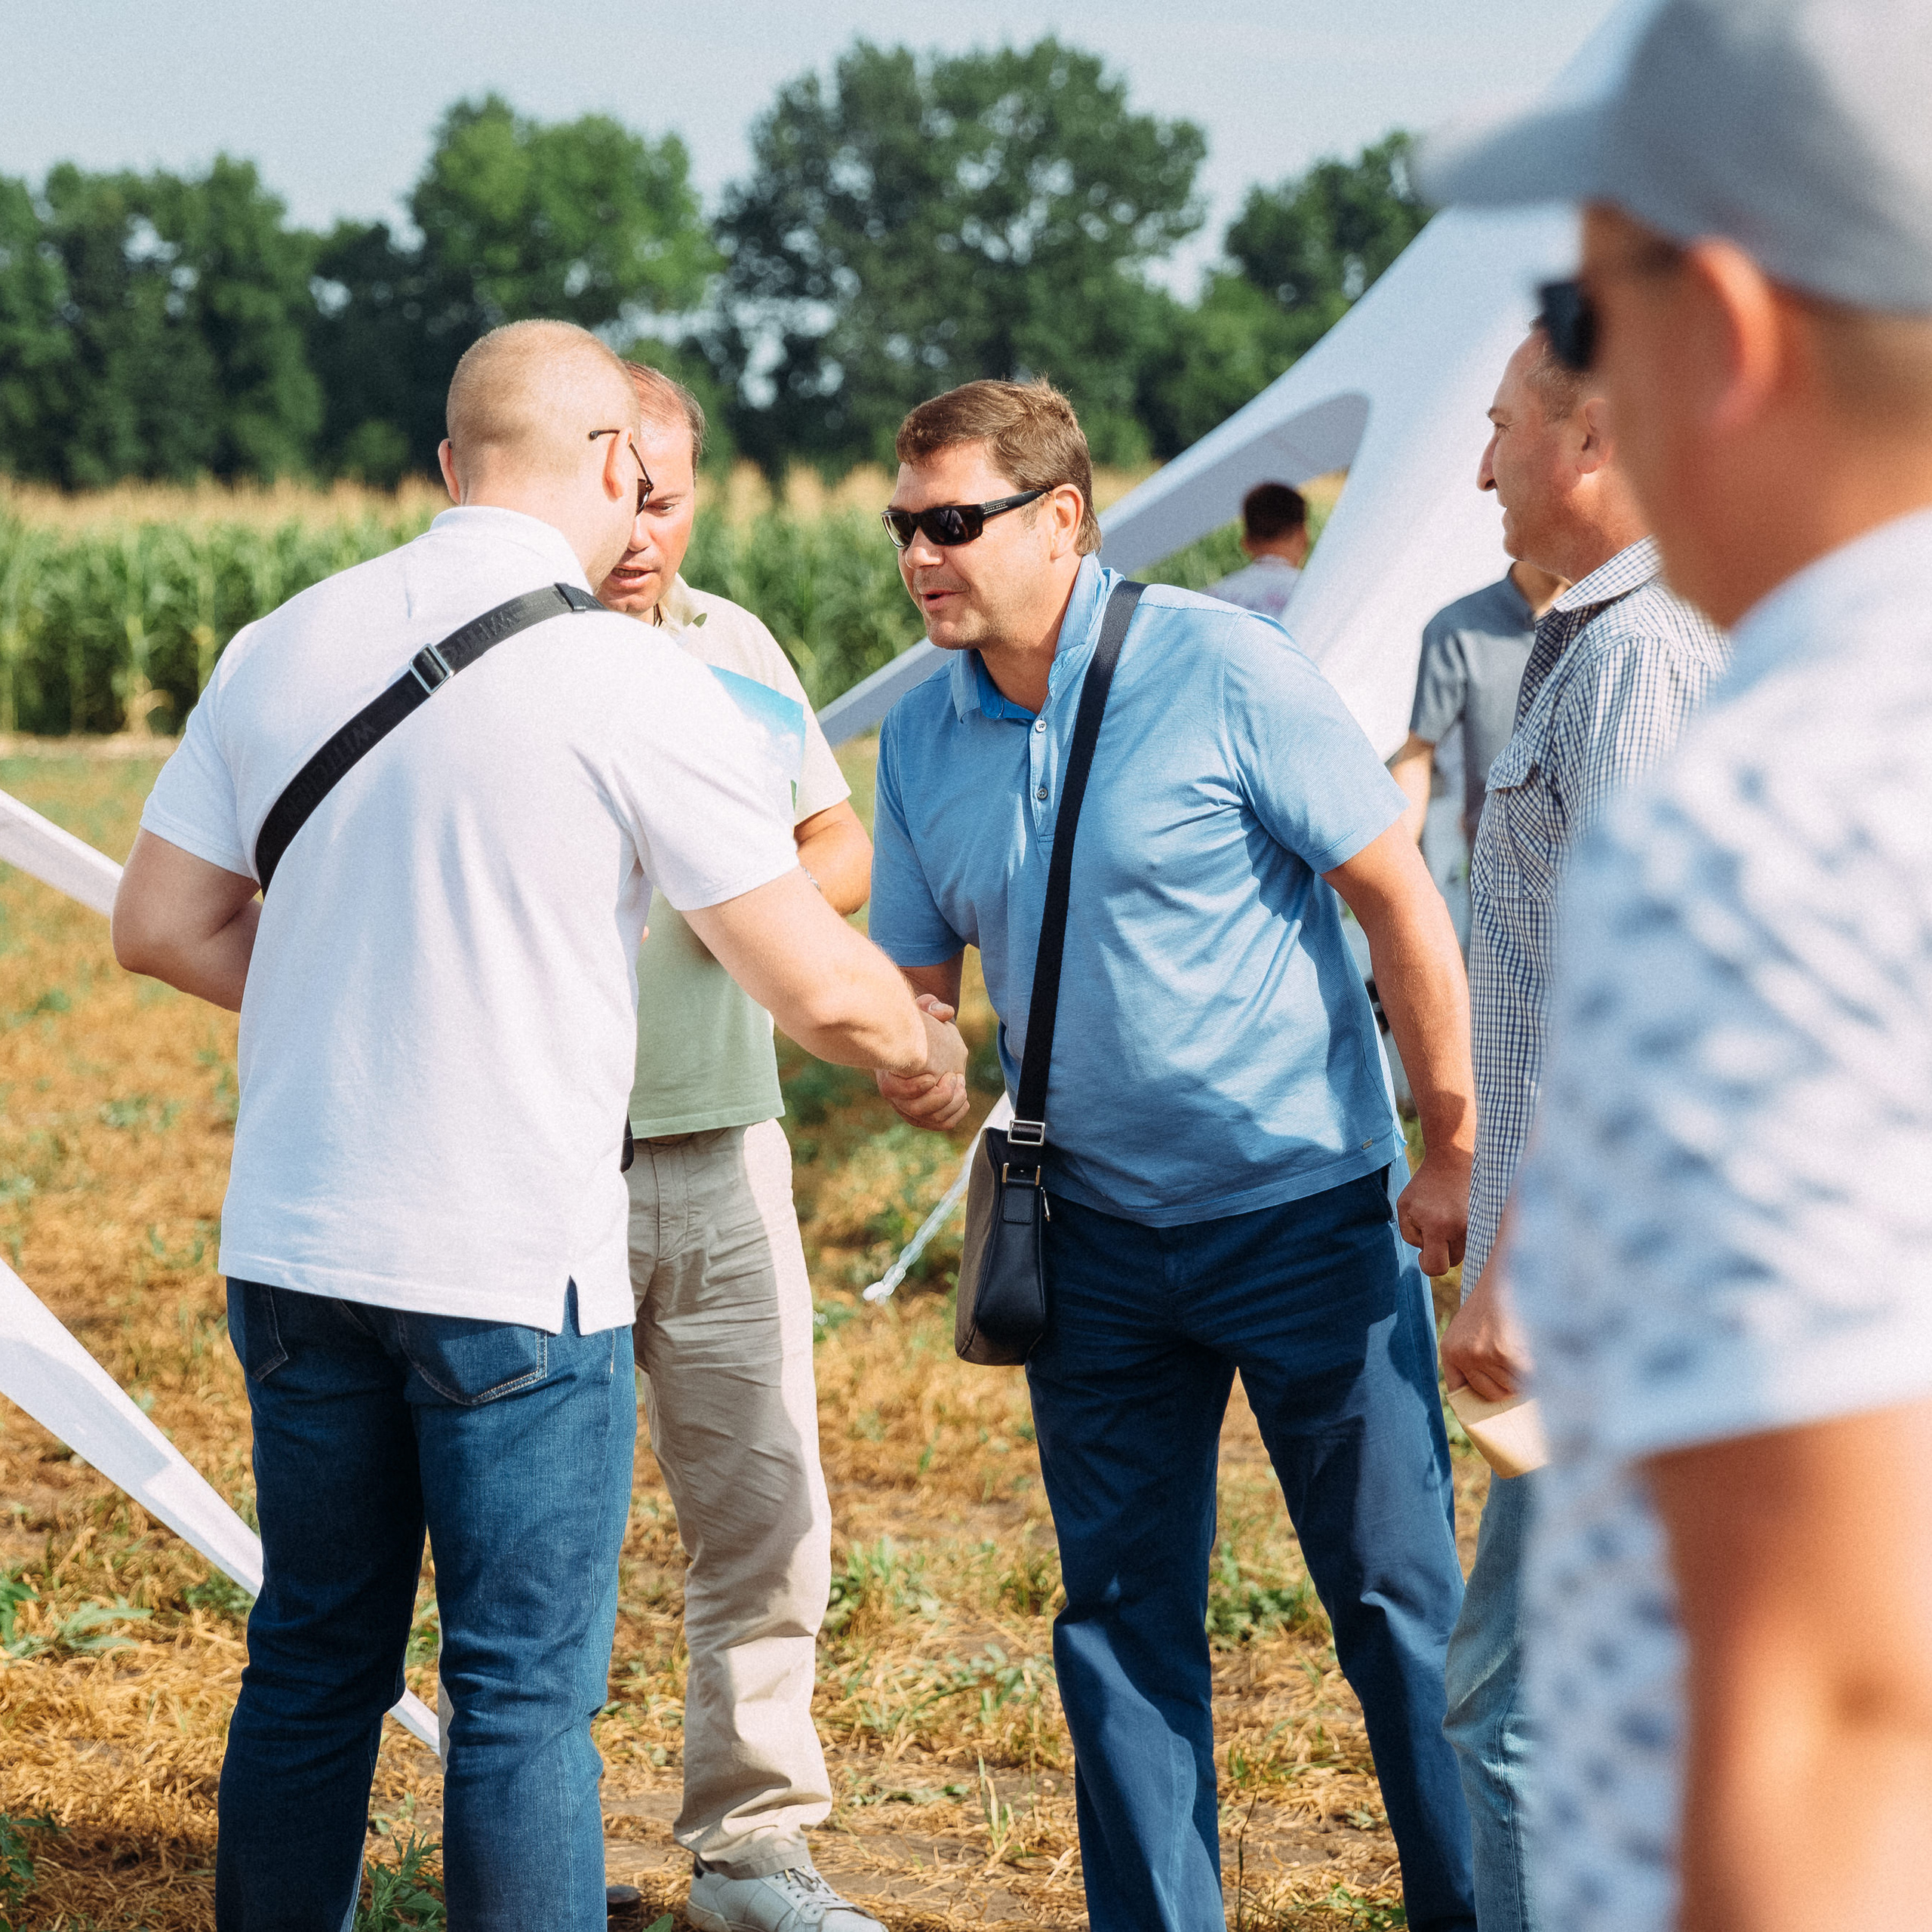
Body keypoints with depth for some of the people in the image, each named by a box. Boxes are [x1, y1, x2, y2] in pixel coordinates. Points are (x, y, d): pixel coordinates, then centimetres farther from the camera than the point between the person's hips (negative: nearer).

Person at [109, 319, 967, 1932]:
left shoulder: (281, 648, 5)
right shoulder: (637, 684, -10)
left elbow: (161, 925, 10)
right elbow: (815, 986, -7)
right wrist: (925, 1043, 13)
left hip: (293, 1245, 5)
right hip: (515, 1267, -5)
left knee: (309, 1672, 15)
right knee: (526, 1697, 3)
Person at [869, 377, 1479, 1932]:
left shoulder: (1221, 669, -13)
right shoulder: (921, 736, 3)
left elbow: (1400, 899, -9)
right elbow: (914, 977, 12)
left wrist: (1456, 1150, -9)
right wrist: (914, 1062, -12)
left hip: (1303, 1207, -5)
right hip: (1094, 1232, 5)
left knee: (1399, 1590, 2)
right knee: (1123, 1611, 9)